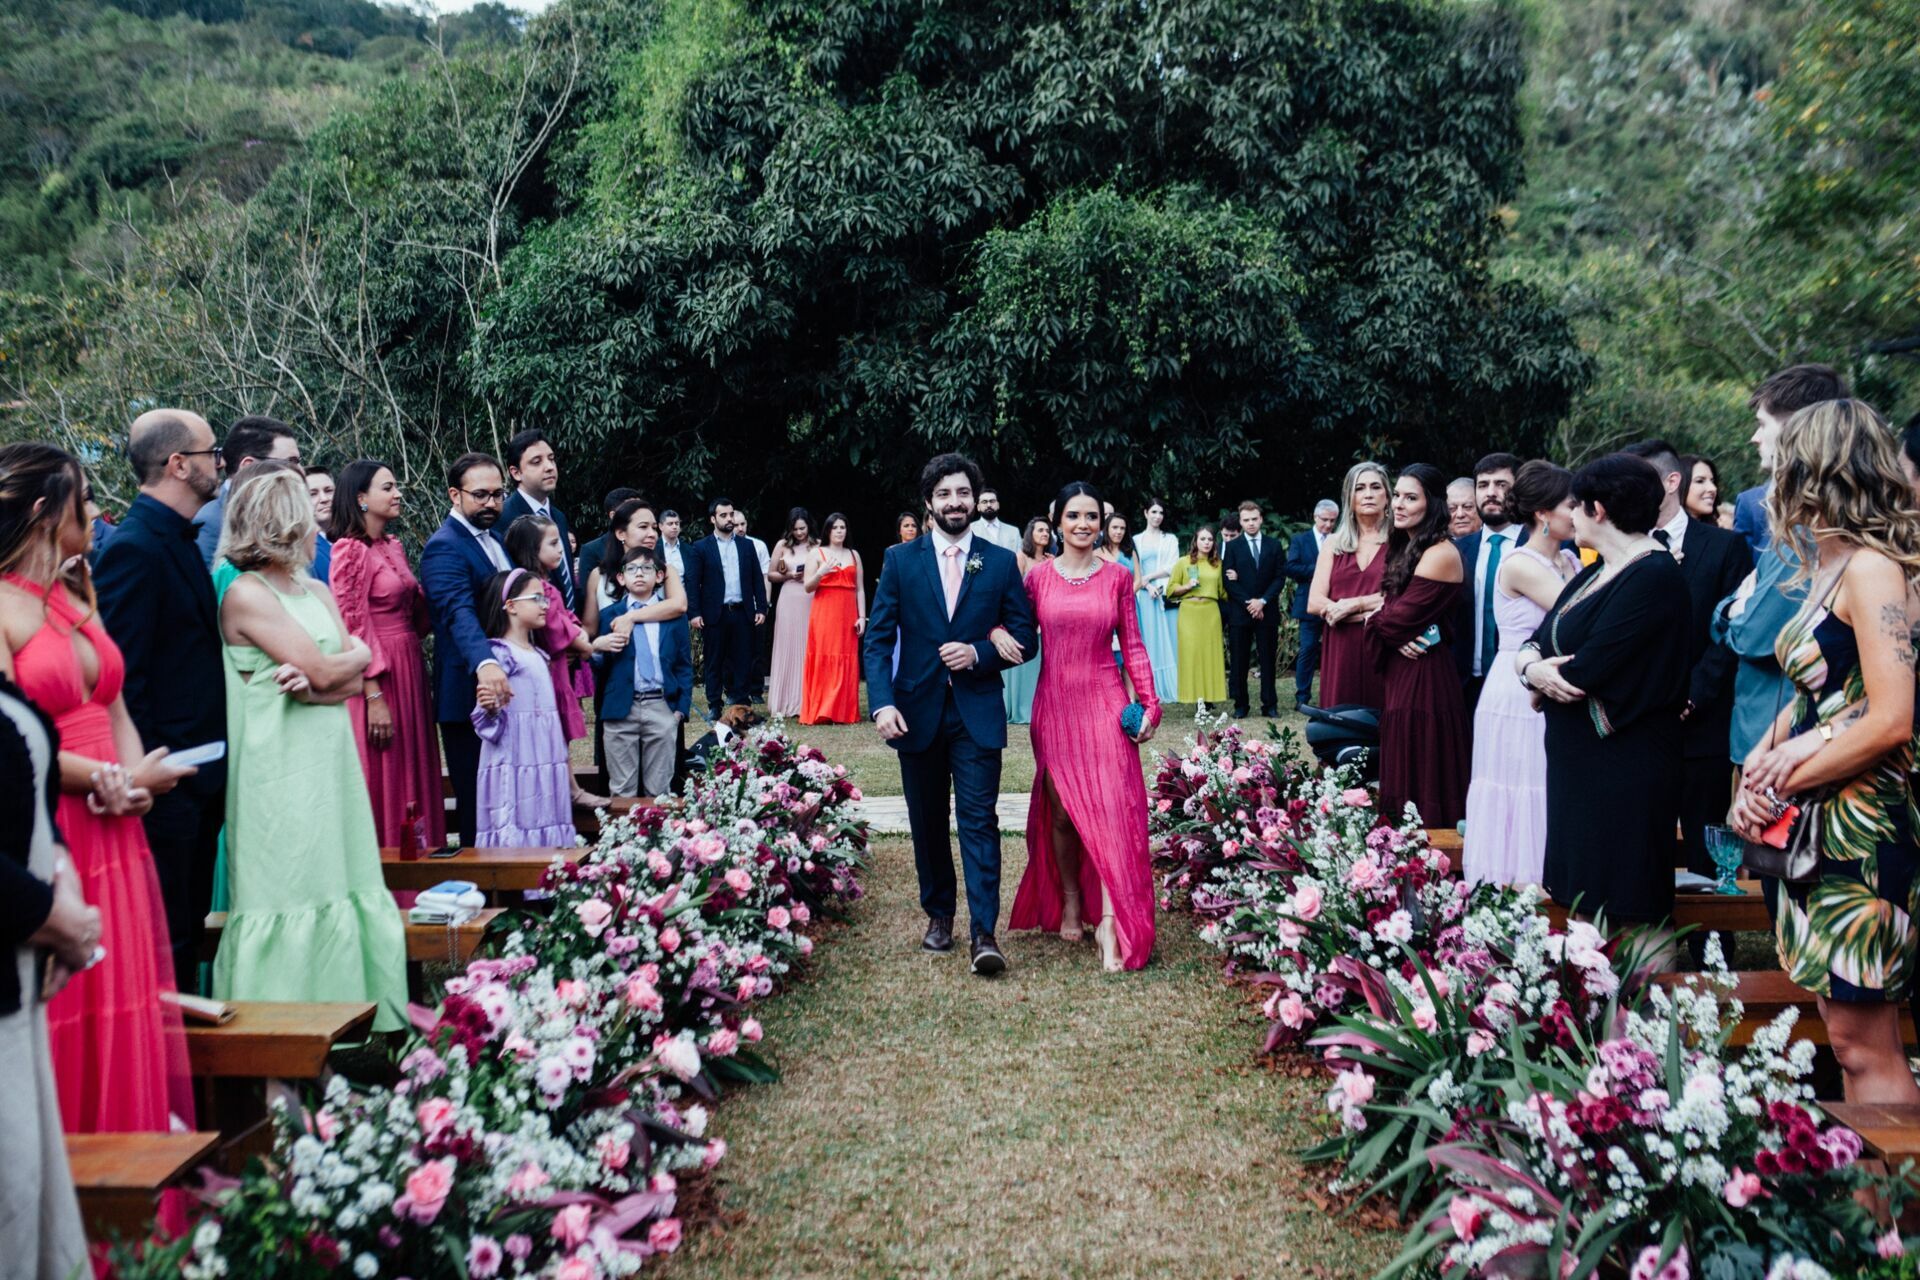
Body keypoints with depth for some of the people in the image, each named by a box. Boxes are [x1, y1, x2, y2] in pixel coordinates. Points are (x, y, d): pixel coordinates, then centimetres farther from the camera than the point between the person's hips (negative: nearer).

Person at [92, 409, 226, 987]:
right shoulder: (135, 548, -16)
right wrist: (144, 773, -19)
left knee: (188, 933, 17)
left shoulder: (178, 540, 14)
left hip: (197, 784, 9)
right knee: (165, 942, 0)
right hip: (165, 787, -9)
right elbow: (121, 678, -19)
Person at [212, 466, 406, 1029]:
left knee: (341, 883, 7)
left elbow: (354, 683, 6)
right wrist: (358, 653, 6)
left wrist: (314, 683, -13)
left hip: (331, 759, 7)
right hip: (279, 766, -7)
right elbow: (324, 670, -13)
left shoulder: (318, 592, 15)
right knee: (289, 894, -4)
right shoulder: (245, 593, -8)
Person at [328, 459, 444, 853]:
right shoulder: (350, 550, -11)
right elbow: (353, 627, -15)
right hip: (377, 677, -8)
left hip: (410, 672, 8)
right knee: (382, 781, 0)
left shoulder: (394, 546, 13)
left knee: (414, 776, 13)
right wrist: (374, 697, -19)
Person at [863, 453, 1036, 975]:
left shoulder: (1001, 561, 3)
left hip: (977, 712, -1)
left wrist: (979, 653, -14)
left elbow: (1024, 637, 4)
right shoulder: (899, 560, 3)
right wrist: (882, 702, -15)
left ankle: (983, 932, -5)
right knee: (927, 822, 13)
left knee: (979, 820, -7)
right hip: (917, 711, 2)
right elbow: (877, 638, -2)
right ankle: (938, 914, 28)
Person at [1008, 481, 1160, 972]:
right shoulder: (1038, 577, 3)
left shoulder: (1118, 578, 4)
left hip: (1106, 703, -1)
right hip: (1055, 704, 1)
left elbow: (1133, 646, 4)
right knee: (1061, 810, 7)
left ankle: (1110, 921, -8)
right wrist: (997, 633, -17)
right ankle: (1069, 902, 26)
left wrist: (1150, 703, -3)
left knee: (1111, 809, -10)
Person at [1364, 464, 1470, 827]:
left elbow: (1399, 617, -19)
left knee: (1421, 776, -2)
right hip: (1400, 671, 9)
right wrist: (1397, 637, -12)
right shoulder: (1405, 548, 14)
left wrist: (1377, 620, 2)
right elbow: (1389, 609, 9)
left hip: (1424, 675, -9)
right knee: (1402, 767, 14)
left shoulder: (1440, 554, -16)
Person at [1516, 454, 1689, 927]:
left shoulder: (1654, 576, -17)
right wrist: (1530, 662, -14)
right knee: (1581, 897, 14)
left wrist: (1536, 671, -5)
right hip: (1577, 760, 9)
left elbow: (1587, 670, -24)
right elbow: (1539, 639, 9)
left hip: (1624, 763, -9)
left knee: (1618, 906, 0)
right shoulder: (1596, 572, 13)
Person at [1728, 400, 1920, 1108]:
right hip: (1820, 828, 9)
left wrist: (1787, 782, -12)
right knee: (1848, 1034, 14)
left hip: (1863, 830, -9)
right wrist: (1761, 764, 0)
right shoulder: (1827, 569, 14)